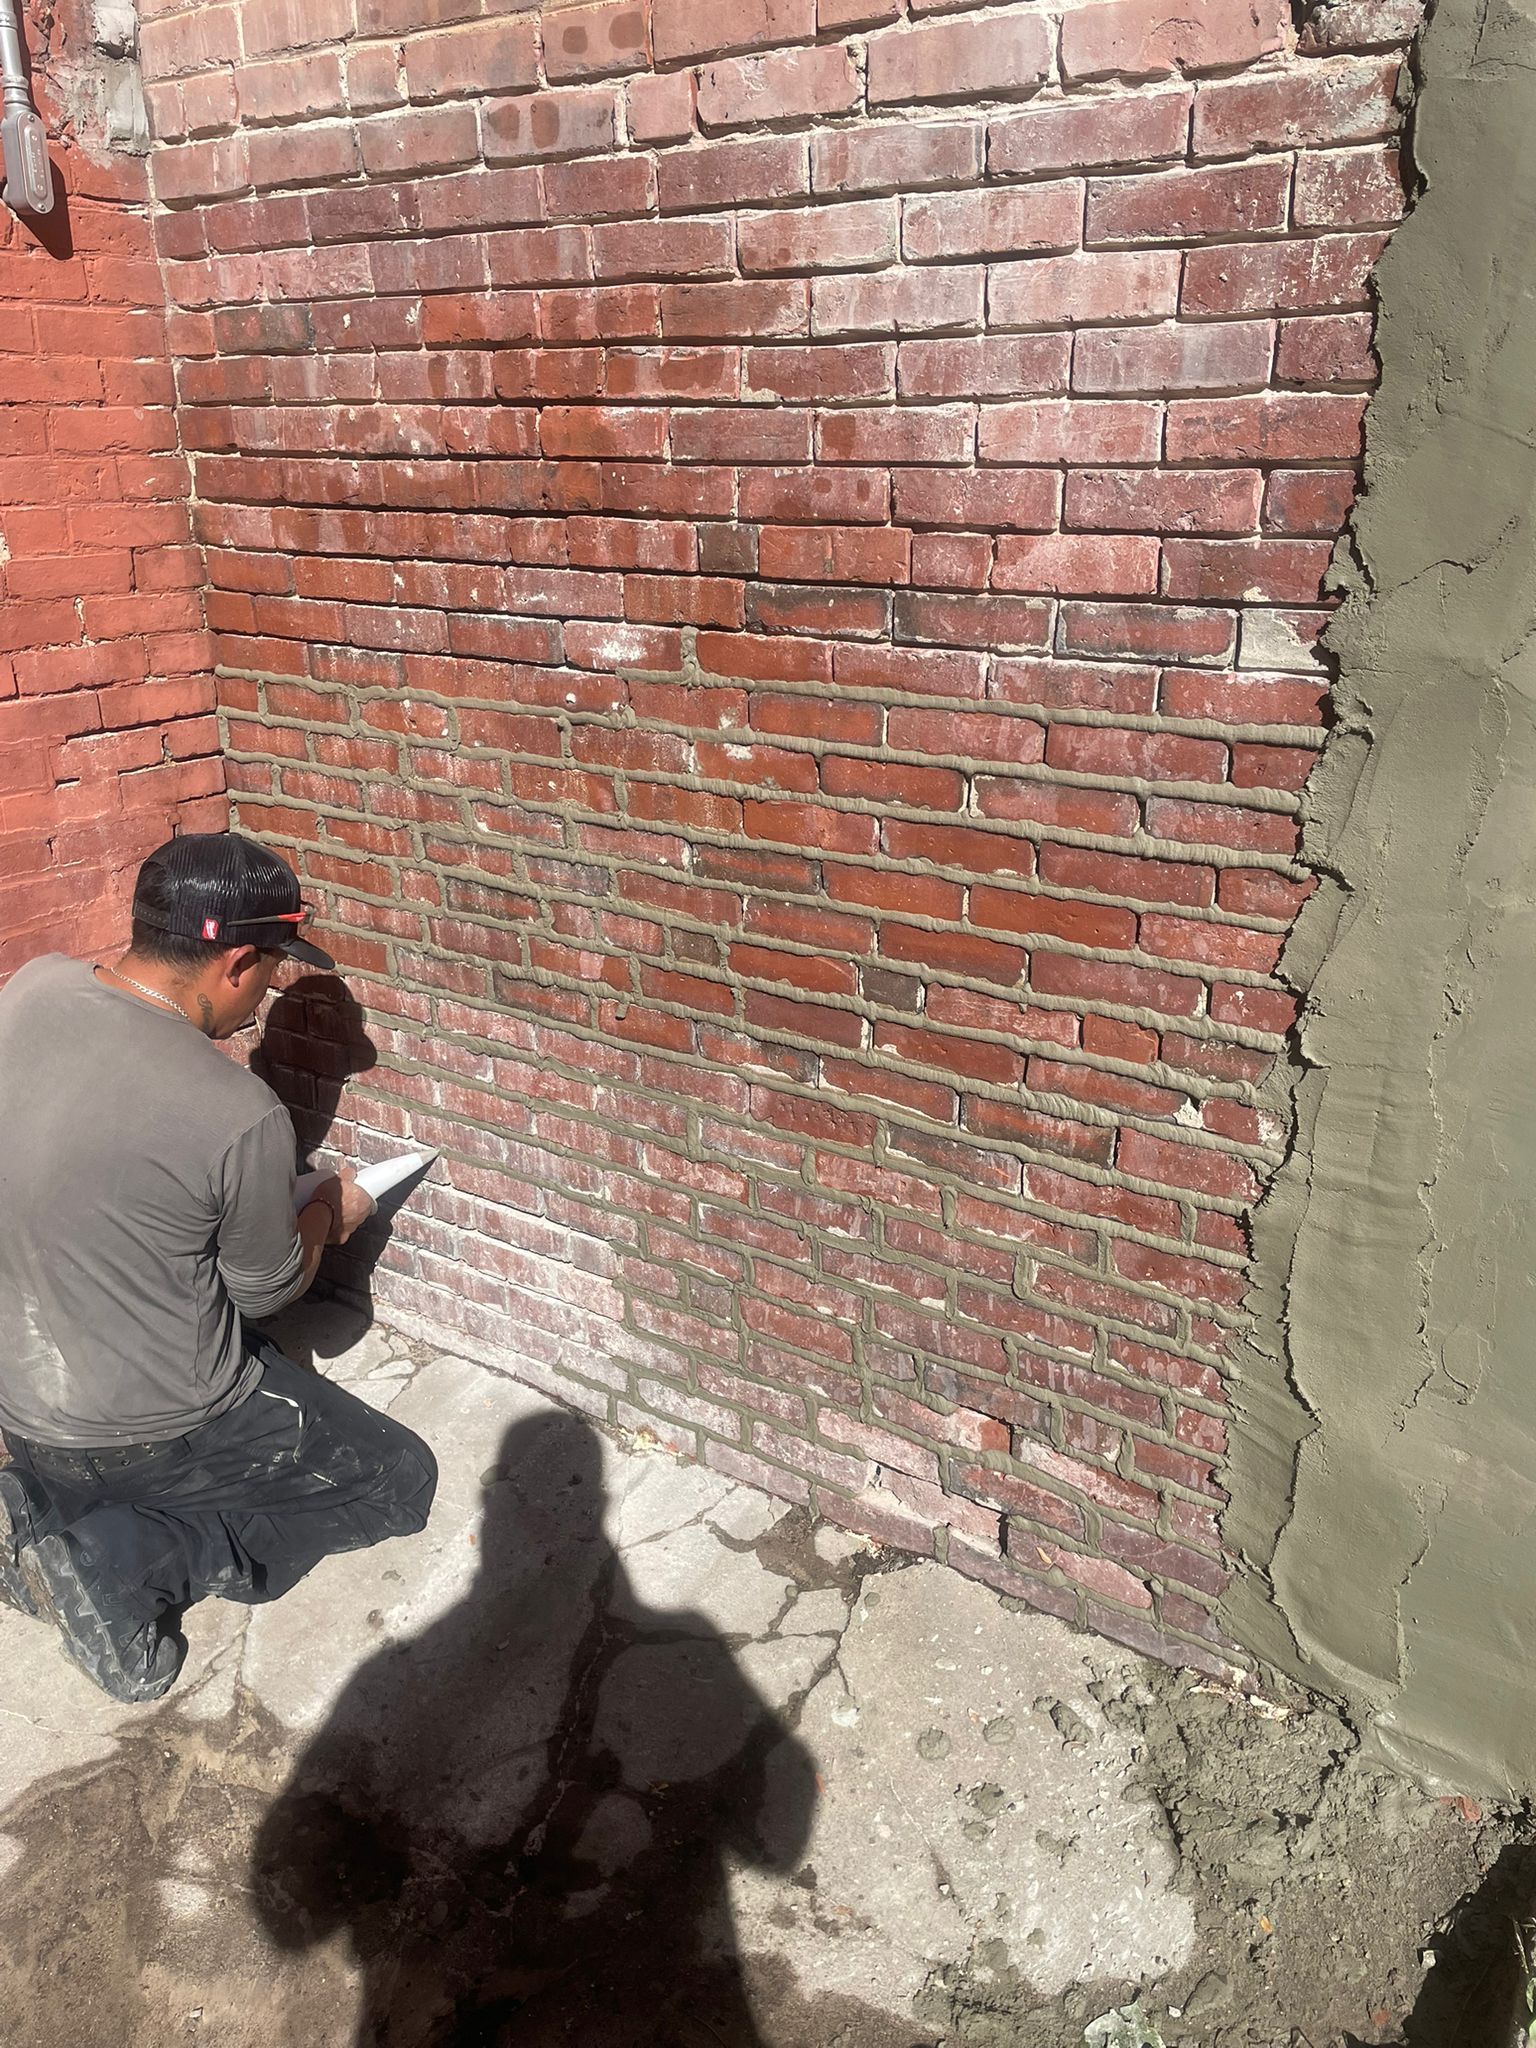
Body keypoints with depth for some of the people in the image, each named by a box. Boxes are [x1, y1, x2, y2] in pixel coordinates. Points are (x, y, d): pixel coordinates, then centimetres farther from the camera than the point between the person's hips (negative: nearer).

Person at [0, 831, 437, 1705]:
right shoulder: (241, 1117, -28)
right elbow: (267, 1291, -9)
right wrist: (331, 1214, 11)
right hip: (148, 1429, -7)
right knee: (400, 1479, 12)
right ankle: (121, 1557, -3)